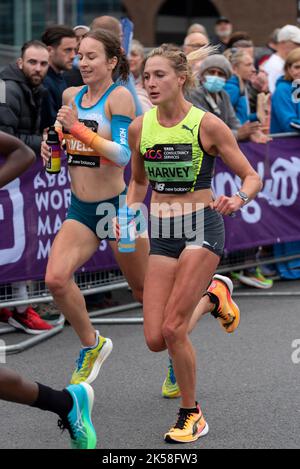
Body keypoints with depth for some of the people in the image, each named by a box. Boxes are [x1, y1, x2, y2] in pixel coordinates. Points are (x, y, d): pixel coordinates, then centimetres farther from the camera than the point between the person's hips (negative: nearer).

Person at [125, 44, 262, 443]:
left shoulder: (207, 124, -9)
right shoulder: (139, 127, 3)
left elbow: (252, 177, -4)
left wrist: (238, 199, -25)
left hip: (202, 228, -5)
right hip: (161, 233, 5)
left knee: (172, 329, -15)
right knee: (155, 340, -2)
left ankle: (191, 415, 7)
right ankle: (209, 296, 31)